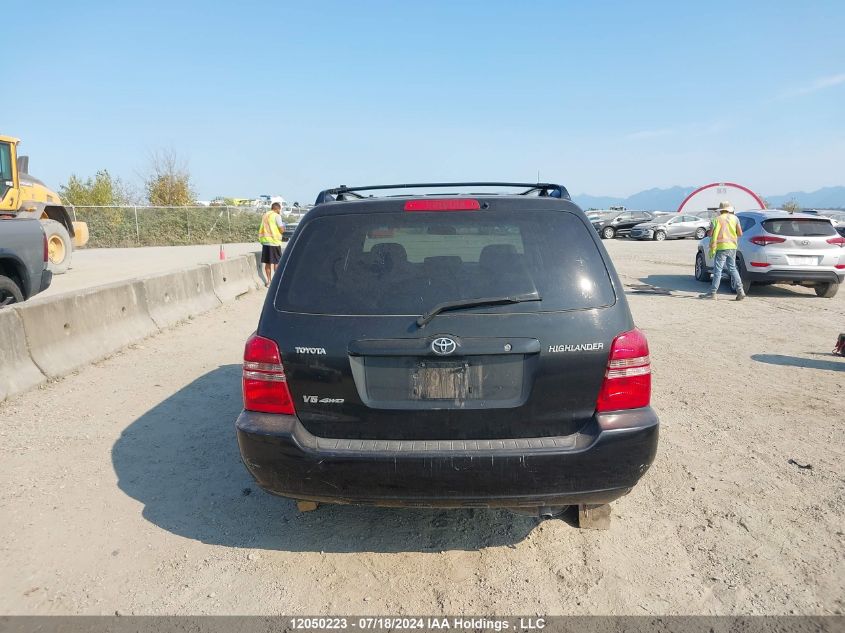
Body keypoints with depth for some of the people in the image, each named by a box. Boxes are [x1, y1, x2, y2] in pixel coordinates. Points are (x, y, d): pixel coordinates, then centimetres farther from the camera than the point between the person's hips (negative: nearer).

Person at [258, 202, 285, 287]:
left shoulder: (265, 215, 12)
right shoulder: (277, 216, -9)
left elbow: (262, 229, 16)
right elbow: (281, 230, -11)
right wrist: (283, 226, 8)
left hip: (265, 241, 6)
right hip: (274, 242, -6)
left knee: (267, 263, 10)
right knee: (276, 262, 2)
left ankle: (268, 281, 14)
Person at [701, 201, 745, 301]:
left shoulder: (718, 219, -7)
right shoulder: (735, 218, 6)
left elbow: (713, 235, -11)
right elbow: (740, 233, 9)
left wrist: (712, 249, -5)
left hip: (722, 247, -5)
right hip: (732, 247, 5)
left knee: (717, 270, -4)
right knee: (733, 269, 12)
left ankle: (712, 293, -4)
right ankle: (740, 291, 7)